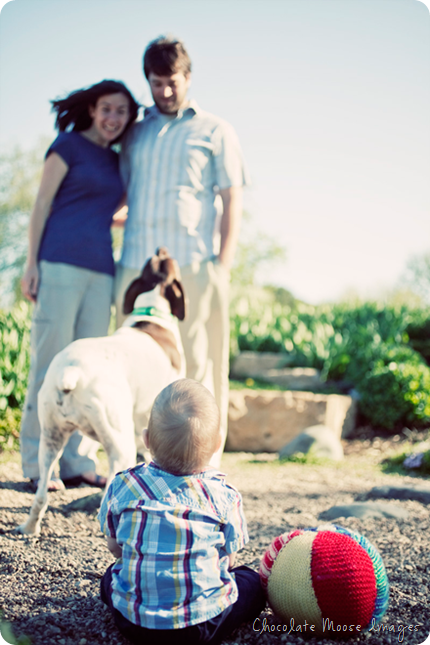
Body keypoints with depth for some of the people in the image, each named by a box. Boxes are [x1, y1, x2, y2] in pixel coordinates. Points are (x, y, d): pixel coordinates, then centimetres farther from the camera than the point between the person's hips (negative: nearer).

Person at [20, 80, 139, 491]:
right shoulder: (69, 144, 3)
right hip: (61, 262, -6)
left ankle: (77, 462, 11)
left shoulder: (115, 161, 21)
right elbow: (42, 203, -1)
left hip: (100, 271, 6)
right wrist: (32, 264, -8)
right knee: (51, 361, -6)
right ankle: (37, 463, 1)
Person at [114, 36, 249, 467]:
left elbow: (231, 202, 4)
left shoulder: (214, 132, 11)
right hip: (136, 267, 4)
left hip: (193, 266, -3)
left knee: (198, 366, -4)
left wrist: (223, 264, -6)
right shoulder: (135, 135, 22)